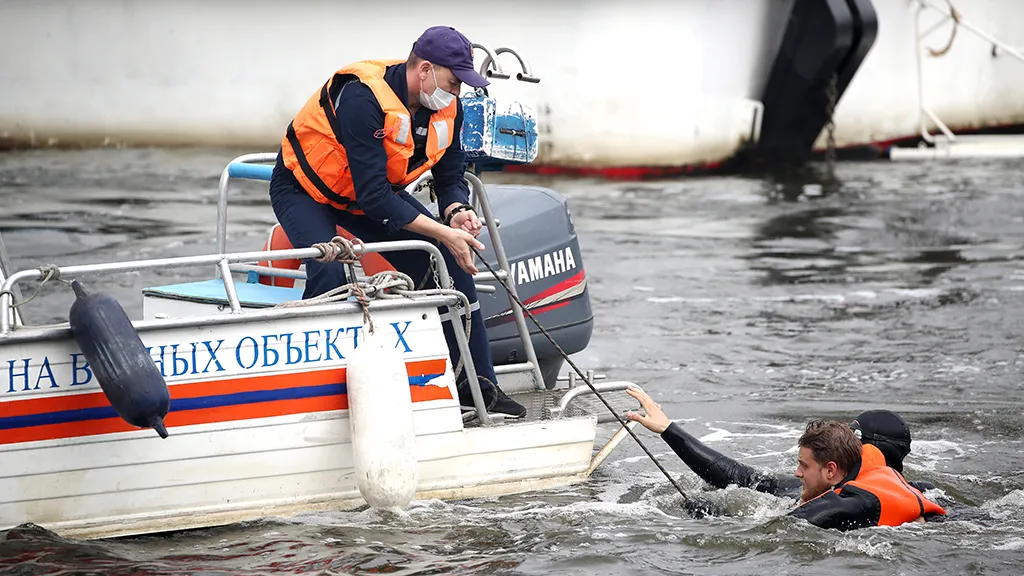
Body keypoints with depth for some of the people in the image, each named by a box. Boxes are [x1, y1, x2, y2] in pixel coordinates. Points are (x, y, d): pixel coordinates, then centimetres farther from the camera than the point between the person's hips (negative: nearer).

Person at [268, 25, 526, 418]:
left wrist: (456, 213, -26)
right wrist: (442, 232, -37)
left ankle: (476, 385, 2)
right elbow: (372, 194, -37)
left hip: (377, 191, 7)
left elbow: (451, 176, -1)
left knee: (447, 260, -6)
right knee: (331, 272, -33)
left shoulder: (446, 108, -11)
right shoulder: (362, 97, -35)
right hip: (305, 190, -7)